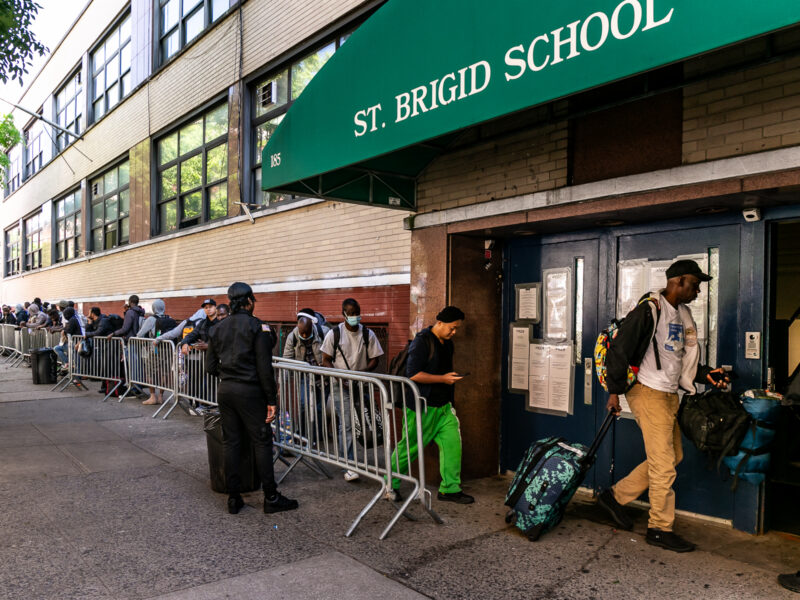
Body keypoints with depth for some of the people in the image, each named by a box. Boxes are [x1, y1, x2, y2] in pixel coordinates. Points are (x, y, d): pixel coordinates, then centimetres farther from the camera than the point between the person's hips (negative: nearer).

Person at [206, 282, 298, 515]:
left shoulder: (217, 329, 7)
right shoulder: (257, 327, -10)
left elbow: (210, 367, 9)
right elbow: (265, 368, -14)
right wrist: (271, 400, -10)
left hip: (225, 391, 6)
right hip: (249, 391, -6)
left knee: (230, 442, 11)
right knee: (262, 441, 2)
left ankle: (233, 498, 16)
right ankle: (271, 498, 6)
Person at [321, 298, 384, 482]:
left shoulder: (368, 334, 2)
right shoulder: (334, 334, -3)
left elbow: (374, 360, 4)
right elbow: (326, 361, -1)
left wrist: (362, 372, -16)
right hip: (340, 386, -3)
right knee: (346, 424, -9)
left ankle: (345, 457, 28)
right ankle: (349, 466, -8)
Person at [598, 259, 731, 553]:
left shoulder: (682, 315, 14)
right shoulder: (649, 311, -15)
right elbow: (619, 350, -17)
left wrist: (705, 374, 7)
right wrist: (615, 391, -17)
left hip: (670, 394, 10)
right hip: (648, 393, -9)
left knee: (673, 456, 15)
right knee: (663, 463, -3)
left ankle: (615, 496, 24)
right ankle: (660, 528, 12)